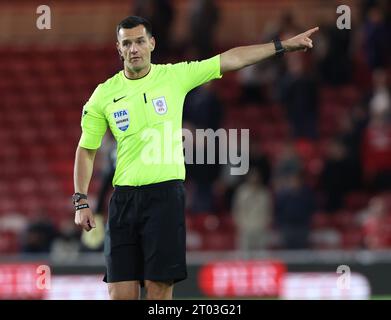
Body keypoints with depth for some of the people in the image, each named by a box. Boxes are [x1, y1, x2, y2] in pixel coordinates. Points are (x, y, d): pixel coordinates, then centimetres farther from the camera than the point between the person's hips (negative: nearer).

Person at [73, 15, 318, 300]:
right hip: (123, 198, 1)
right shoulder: (104, 95, 4)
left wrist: (284, 46, 2)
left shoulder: (175, 76, 2)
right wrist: (81, 202, 3)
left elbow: (231, 59, 4)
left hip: (165, 194, -1)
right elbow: (86, 150, 11)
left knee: (159, 289, -4)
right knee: (121, 293, -1)